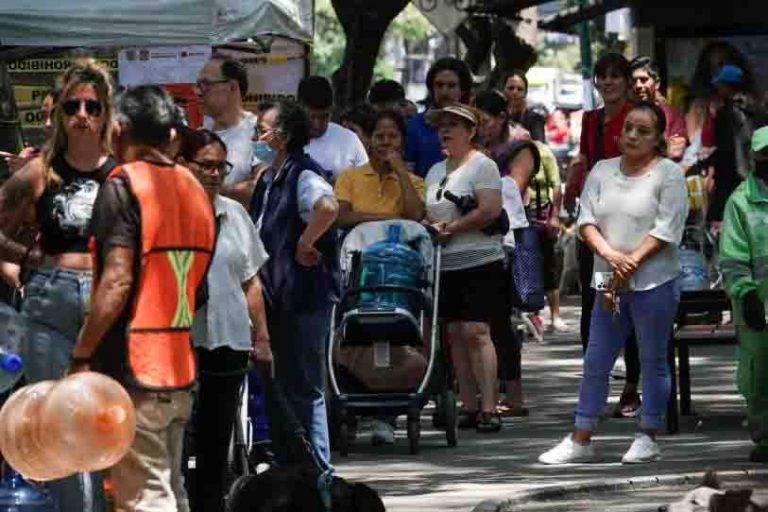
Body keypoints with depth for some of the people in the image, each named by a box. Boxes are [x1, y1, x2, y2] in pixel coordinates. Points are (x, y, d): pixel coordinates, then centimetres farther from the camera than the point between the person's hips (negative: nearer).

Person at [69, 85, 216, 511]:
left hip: (134, 369, -8)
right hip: (180, 372, 8)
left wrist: (81, 356, -16)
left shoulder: (124, 185, -11)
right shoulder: (194, 190, 14)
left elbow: (117, 280, -18)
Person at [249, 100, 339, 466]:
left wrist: (305, 244, -25)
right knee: (279, 385, 15)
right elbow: (258, 232, 28)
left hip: (304, 295, -10)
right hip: (276, 296, 10)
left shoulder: (303, 175, -15)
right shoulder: (268, 179, 14)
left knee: (304, 388, -4)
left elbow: (328, 207, -37)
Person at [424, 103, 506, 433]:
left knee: (476, 332, -13)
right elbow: (424, 212, 23)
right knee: (455, 334, 4)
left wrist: (449, 227, -15)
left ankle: (489, 408, -15)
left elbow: (491, 210, -16)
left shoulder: (482, 166, -4)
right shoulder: (436, 171, 19)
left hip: (479, 261, -7)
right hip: (445, 266, 7)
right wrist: (428, 224, -1)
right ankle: (469, 406, 8)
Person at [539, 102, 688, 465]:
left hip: (653, 282, -5)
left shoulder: (668, 174, -3)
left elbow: (667, 229, -11)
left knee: (653, 361, 4)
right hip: (610, 285, 5)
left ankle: (648, 439, 12)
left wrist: (631, 262, -16)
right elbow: (587, 220, 5)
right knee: (595, 362, 6)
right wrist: (608, 253, -13)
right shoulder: (602, 171, 12)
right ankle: (580, 441, 12)